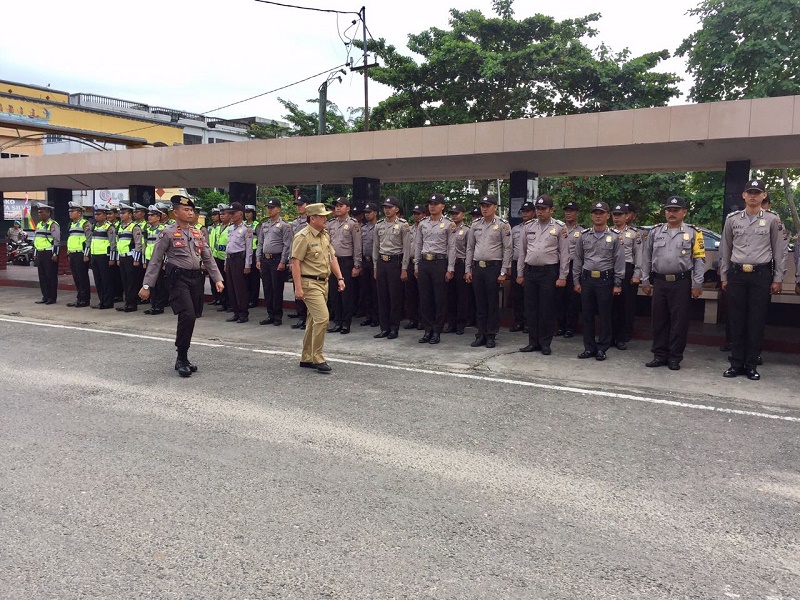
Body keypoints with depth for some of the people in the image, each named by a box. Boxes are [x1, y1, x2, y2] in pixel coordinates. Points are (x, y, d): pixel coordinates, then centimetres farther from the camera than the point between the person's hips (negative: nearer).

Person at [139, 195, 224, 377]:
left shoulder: (197, 233, 13)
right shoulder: (168, 233, -4)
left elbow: (208, 258, 15)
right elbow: (155, 261, -4)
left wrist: (217, 279, 6)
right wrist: (146, 285, -7)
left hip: (196, 278, 6)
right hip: (178, 278, -6)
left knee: (190, 318, 9)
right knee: (188, 316, -18)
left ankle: (182, 359, 22)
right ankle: (182, 358, -4)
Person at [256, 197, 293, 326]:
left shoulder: (284, 225, -5)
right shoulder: (264, 225, 14)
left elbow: (287, 245, -10)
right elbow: (260, 244, 17)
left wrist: (282, 262, -15)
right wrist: (258, 259, 9)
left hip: (277, 260, -6)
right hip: (265, 259, 6)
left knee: (277, 289, -2)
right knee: (267, 289, 9)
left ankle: (278, 316, 8)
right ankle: (270, 315, 18)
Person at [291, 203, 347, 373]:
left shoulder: (325, 236, 13)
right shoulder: (303, 236, -12)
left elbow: (332, 258, 19)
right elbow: (295, 263, -15)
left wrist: (340, 278, 10)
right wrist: (298, 287, -20)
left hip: (323, 282, 9)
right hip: (310, 283, -9)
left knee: (314, 320, 13)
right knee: (322, 318, -16)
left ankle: (306, 358, 22)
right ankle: (317, 358, -5)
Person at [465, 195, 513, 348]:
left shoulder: (503, 225, -2)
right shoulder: (475, 225, 11)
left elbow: (508, 249, -4)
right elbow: (470, 248, 14)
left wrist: (503, 272, -9)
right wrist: (468, 270, 9)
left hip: (493, 267, -4)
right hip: (477, 267, 4)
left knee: (493, 304, 2)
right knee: (480, 303, 8)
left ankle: (491, 336, 11)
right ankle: (481, 335, 16)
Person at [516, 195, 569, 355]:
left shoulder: (559, 228, -1)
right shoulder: (528, 226, 9)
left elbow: (564, 254, -1)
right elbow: (522, 251, 13)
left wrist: (562, 277, -5)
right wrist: (520, 273, 10)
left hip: (549, 272, -4)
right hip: (530, 271, 4)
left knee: (547, 310, 1)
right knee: (531, 308, 7)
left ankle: (545, 343, 12)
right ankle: (533, 342, 17)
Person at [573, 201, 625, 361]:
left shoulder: (614, 236, 0)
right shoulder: (584, 235, 7)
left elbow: (619, 261, -1)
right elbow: (578, 259, 11)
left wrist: (617, 284, -5)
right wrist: (577, 281, 6)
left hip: (605, 279, -3)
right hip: (587, 279, 3)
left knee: (605, 315, 3)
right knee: (587, 315, 7)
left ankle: (602, 348, 12)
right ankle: (589, 347, 16)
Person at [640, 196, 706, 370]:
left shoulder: (692, 233, 2)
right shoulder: (655, 232, 9)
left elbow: (699, 259, 0)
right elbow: (646, 258, 11)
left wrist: (697, 284, -5)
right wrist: (645, 281, 8)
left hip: (681, 282, -2)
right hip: (659, 282, 3)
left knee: (679, 321, 2)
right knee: (659, 319, 7)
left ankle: (675, 357, 11)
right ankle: (659, 355, 16)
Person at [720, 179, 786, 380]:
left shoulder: (772, 219, 2)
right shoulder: (732, 219, 6)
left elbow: (780, 250, 3)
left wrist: (778, 279, 0)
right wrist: (724, 277, 8)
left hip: (761, 275, -1)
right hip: (736, 274, 1)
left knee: (756, 321, 3)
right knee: (736, 320, 5)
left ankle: (751, 365, 11)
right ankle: (736, 364, 13)